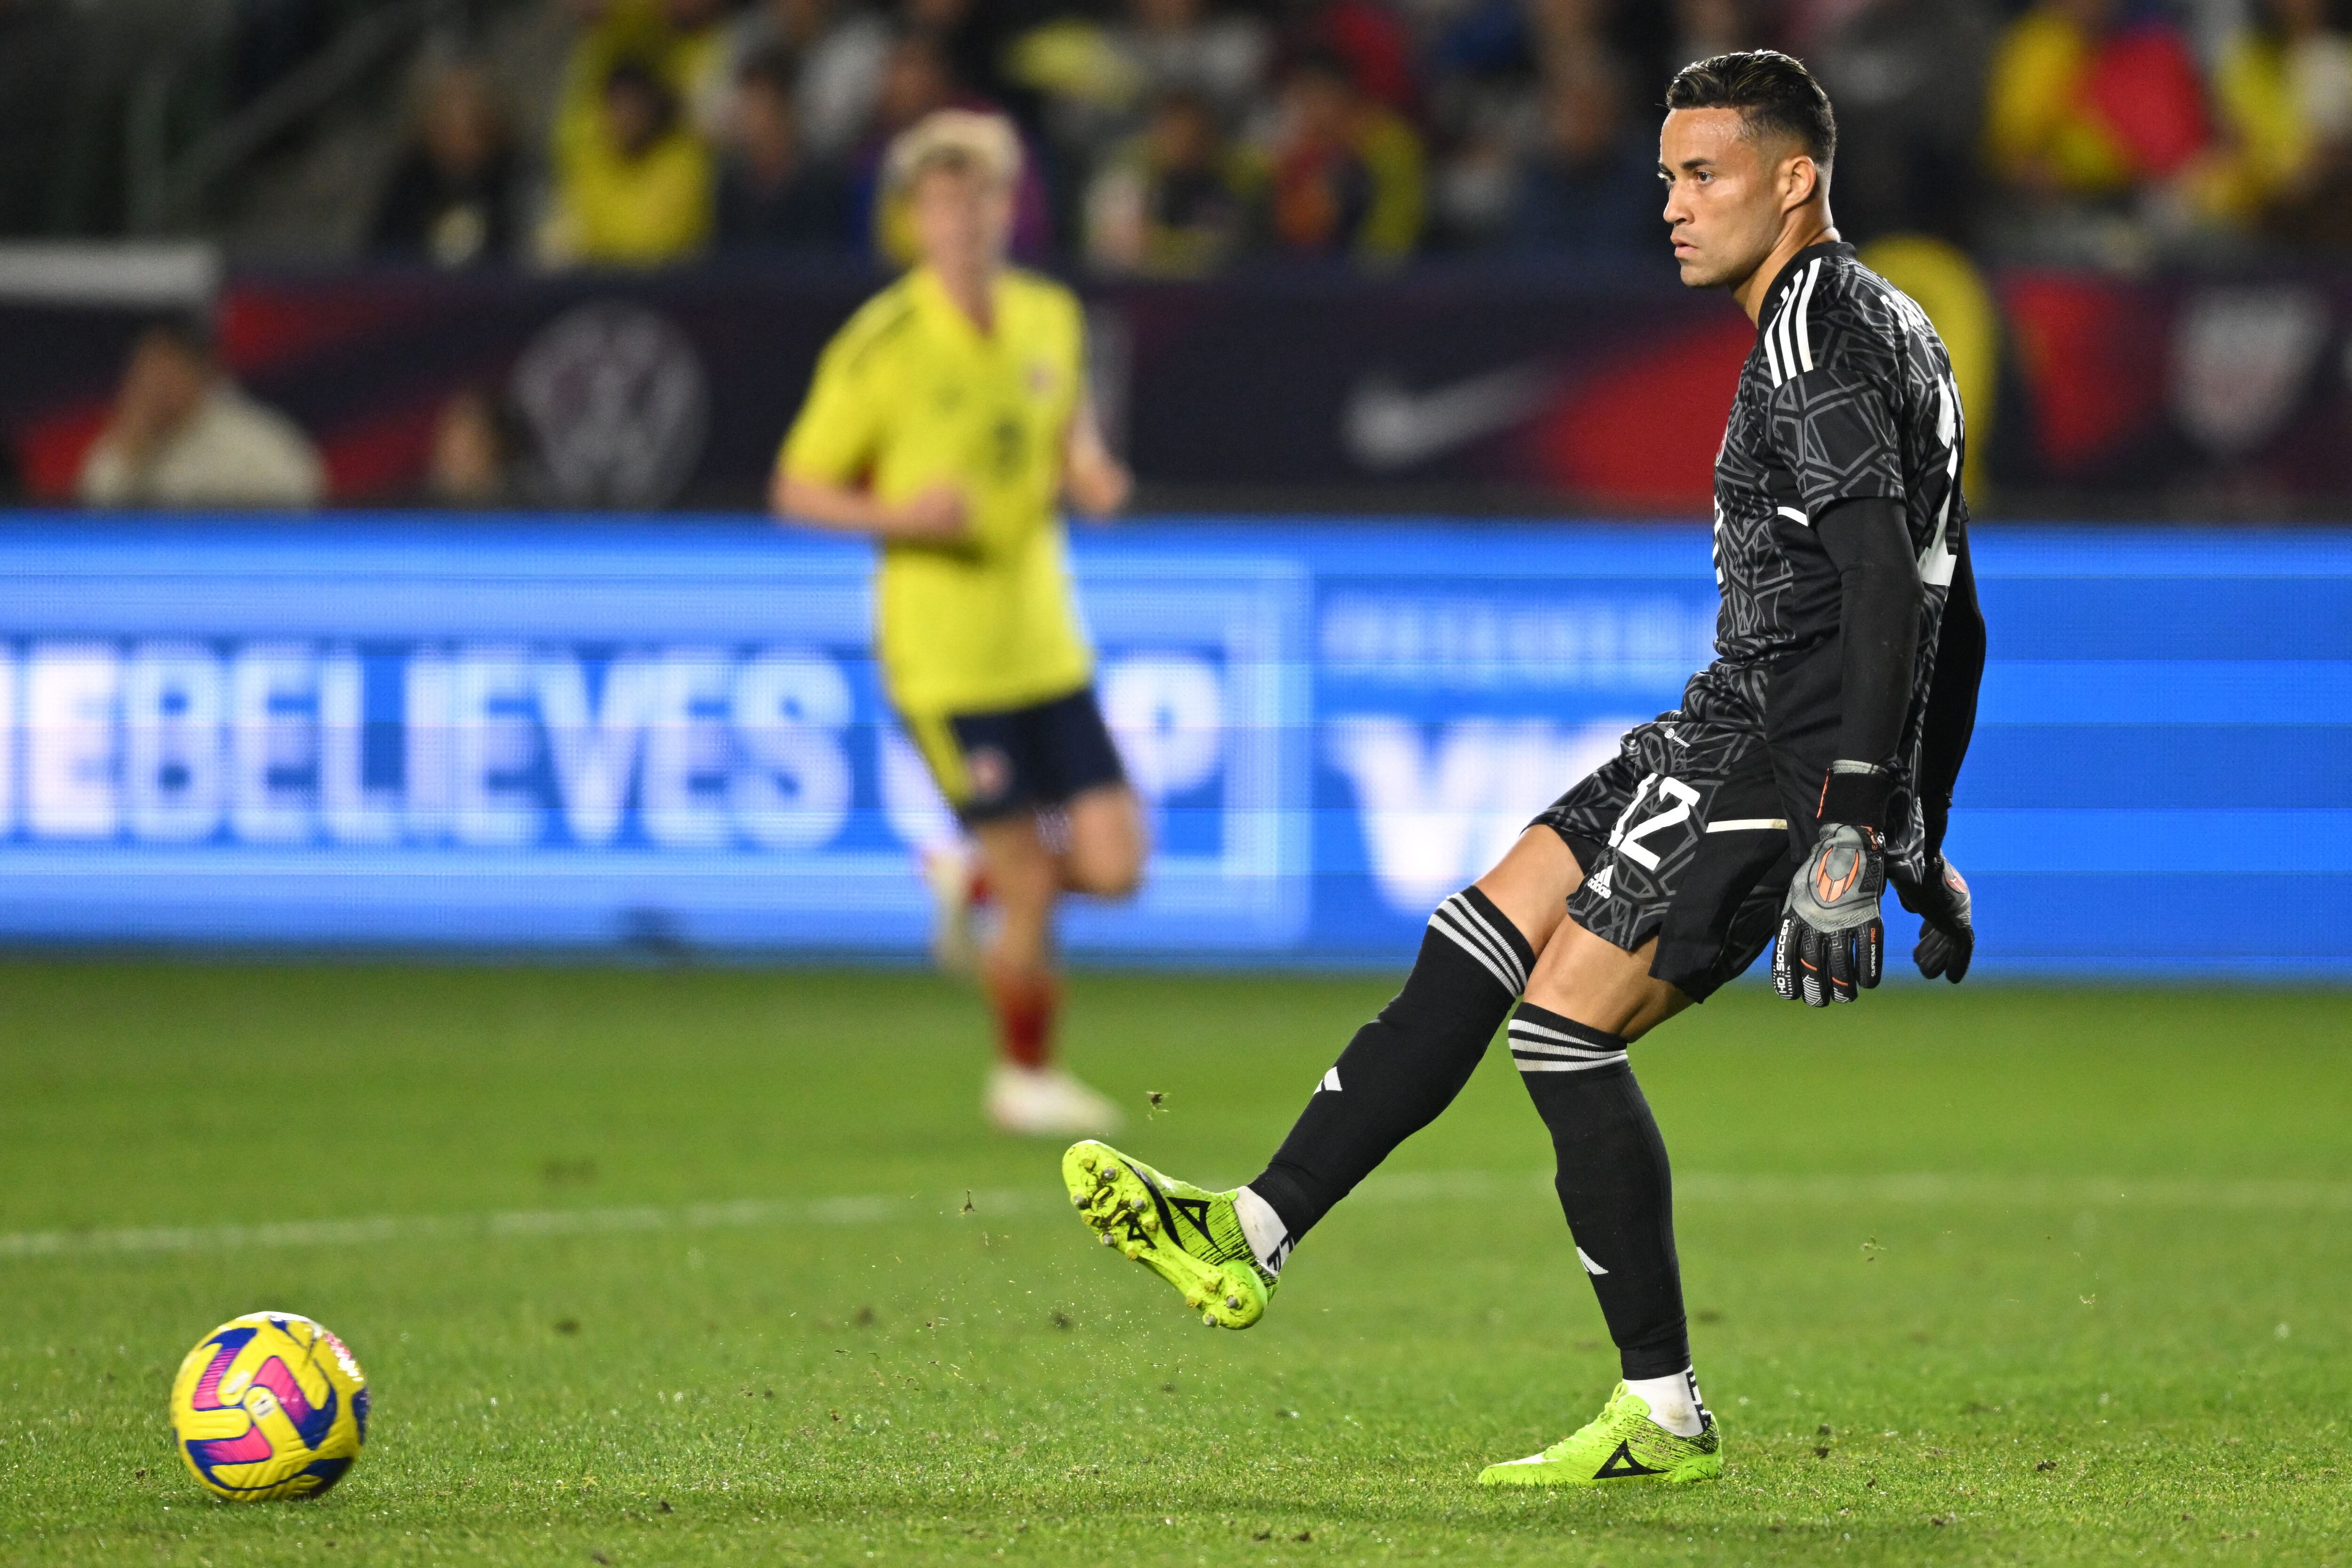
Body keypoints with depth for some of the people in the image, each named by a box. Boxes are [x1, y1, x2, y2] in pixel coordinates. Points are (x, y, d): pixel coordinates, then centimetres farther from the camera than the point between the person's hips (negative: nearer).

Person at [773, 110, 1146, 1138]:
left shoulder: (1051, 318, 4)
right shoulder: (881, 346, -12)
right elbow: (797, 490, -5)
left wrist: (1089, 473, 2)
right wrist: (898, 515, -22)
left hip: (1048, 646, 5)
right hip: (945, 657, -5)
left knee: (1114, 867, -3)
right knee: (1034, 889, -5)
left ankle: (973, 883, 28)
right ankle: (1025, 1076, 19)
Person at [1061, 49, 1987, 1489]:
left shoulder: (1817, 333, -13)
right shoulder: (1885, 328, 21)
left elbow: (1887, 587, -23)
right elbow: (1955, 618, 25)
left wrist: (1850, 842, -28)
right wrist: (1922, 843, 29)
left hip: (1780, 747, -10)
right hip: (1739, 731, 10)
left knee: (1564, 1025, -11)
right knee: (1474, 948, 9)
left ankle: (1666, 1414, -6)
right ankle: (1253, 1238, 10)